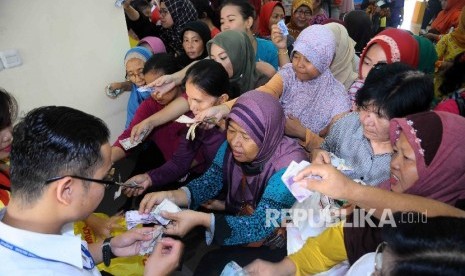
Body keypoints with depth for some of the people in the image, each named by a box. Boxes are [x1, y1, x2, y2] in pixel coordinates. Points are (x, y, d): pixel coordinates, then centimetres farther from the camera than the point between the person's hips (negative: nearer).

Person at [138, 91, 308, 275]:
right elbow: (209, 182, -9)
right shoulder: (232, 146, -12)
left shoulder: (288, 167, -31)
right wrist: (169, 196, -27)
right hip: (237, 222, 5)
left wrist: (200, 219, -44)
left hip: (273, 244, -5)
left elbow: (260, 226, -34)